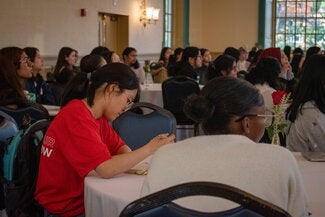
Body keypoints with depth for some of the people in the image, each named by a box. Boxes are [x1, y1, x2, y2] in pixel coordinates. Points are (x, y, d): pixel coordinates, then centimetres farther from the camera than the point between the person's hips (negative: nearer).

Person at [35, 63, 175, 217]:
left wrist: (135, 163, -14)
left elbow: (119, 147, 8)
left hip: (84, 196, 8)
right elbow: (106, 169, -29)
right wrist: (149, 148, -21)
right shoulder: (77, 118, -24)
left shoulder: (96, 115, 5)